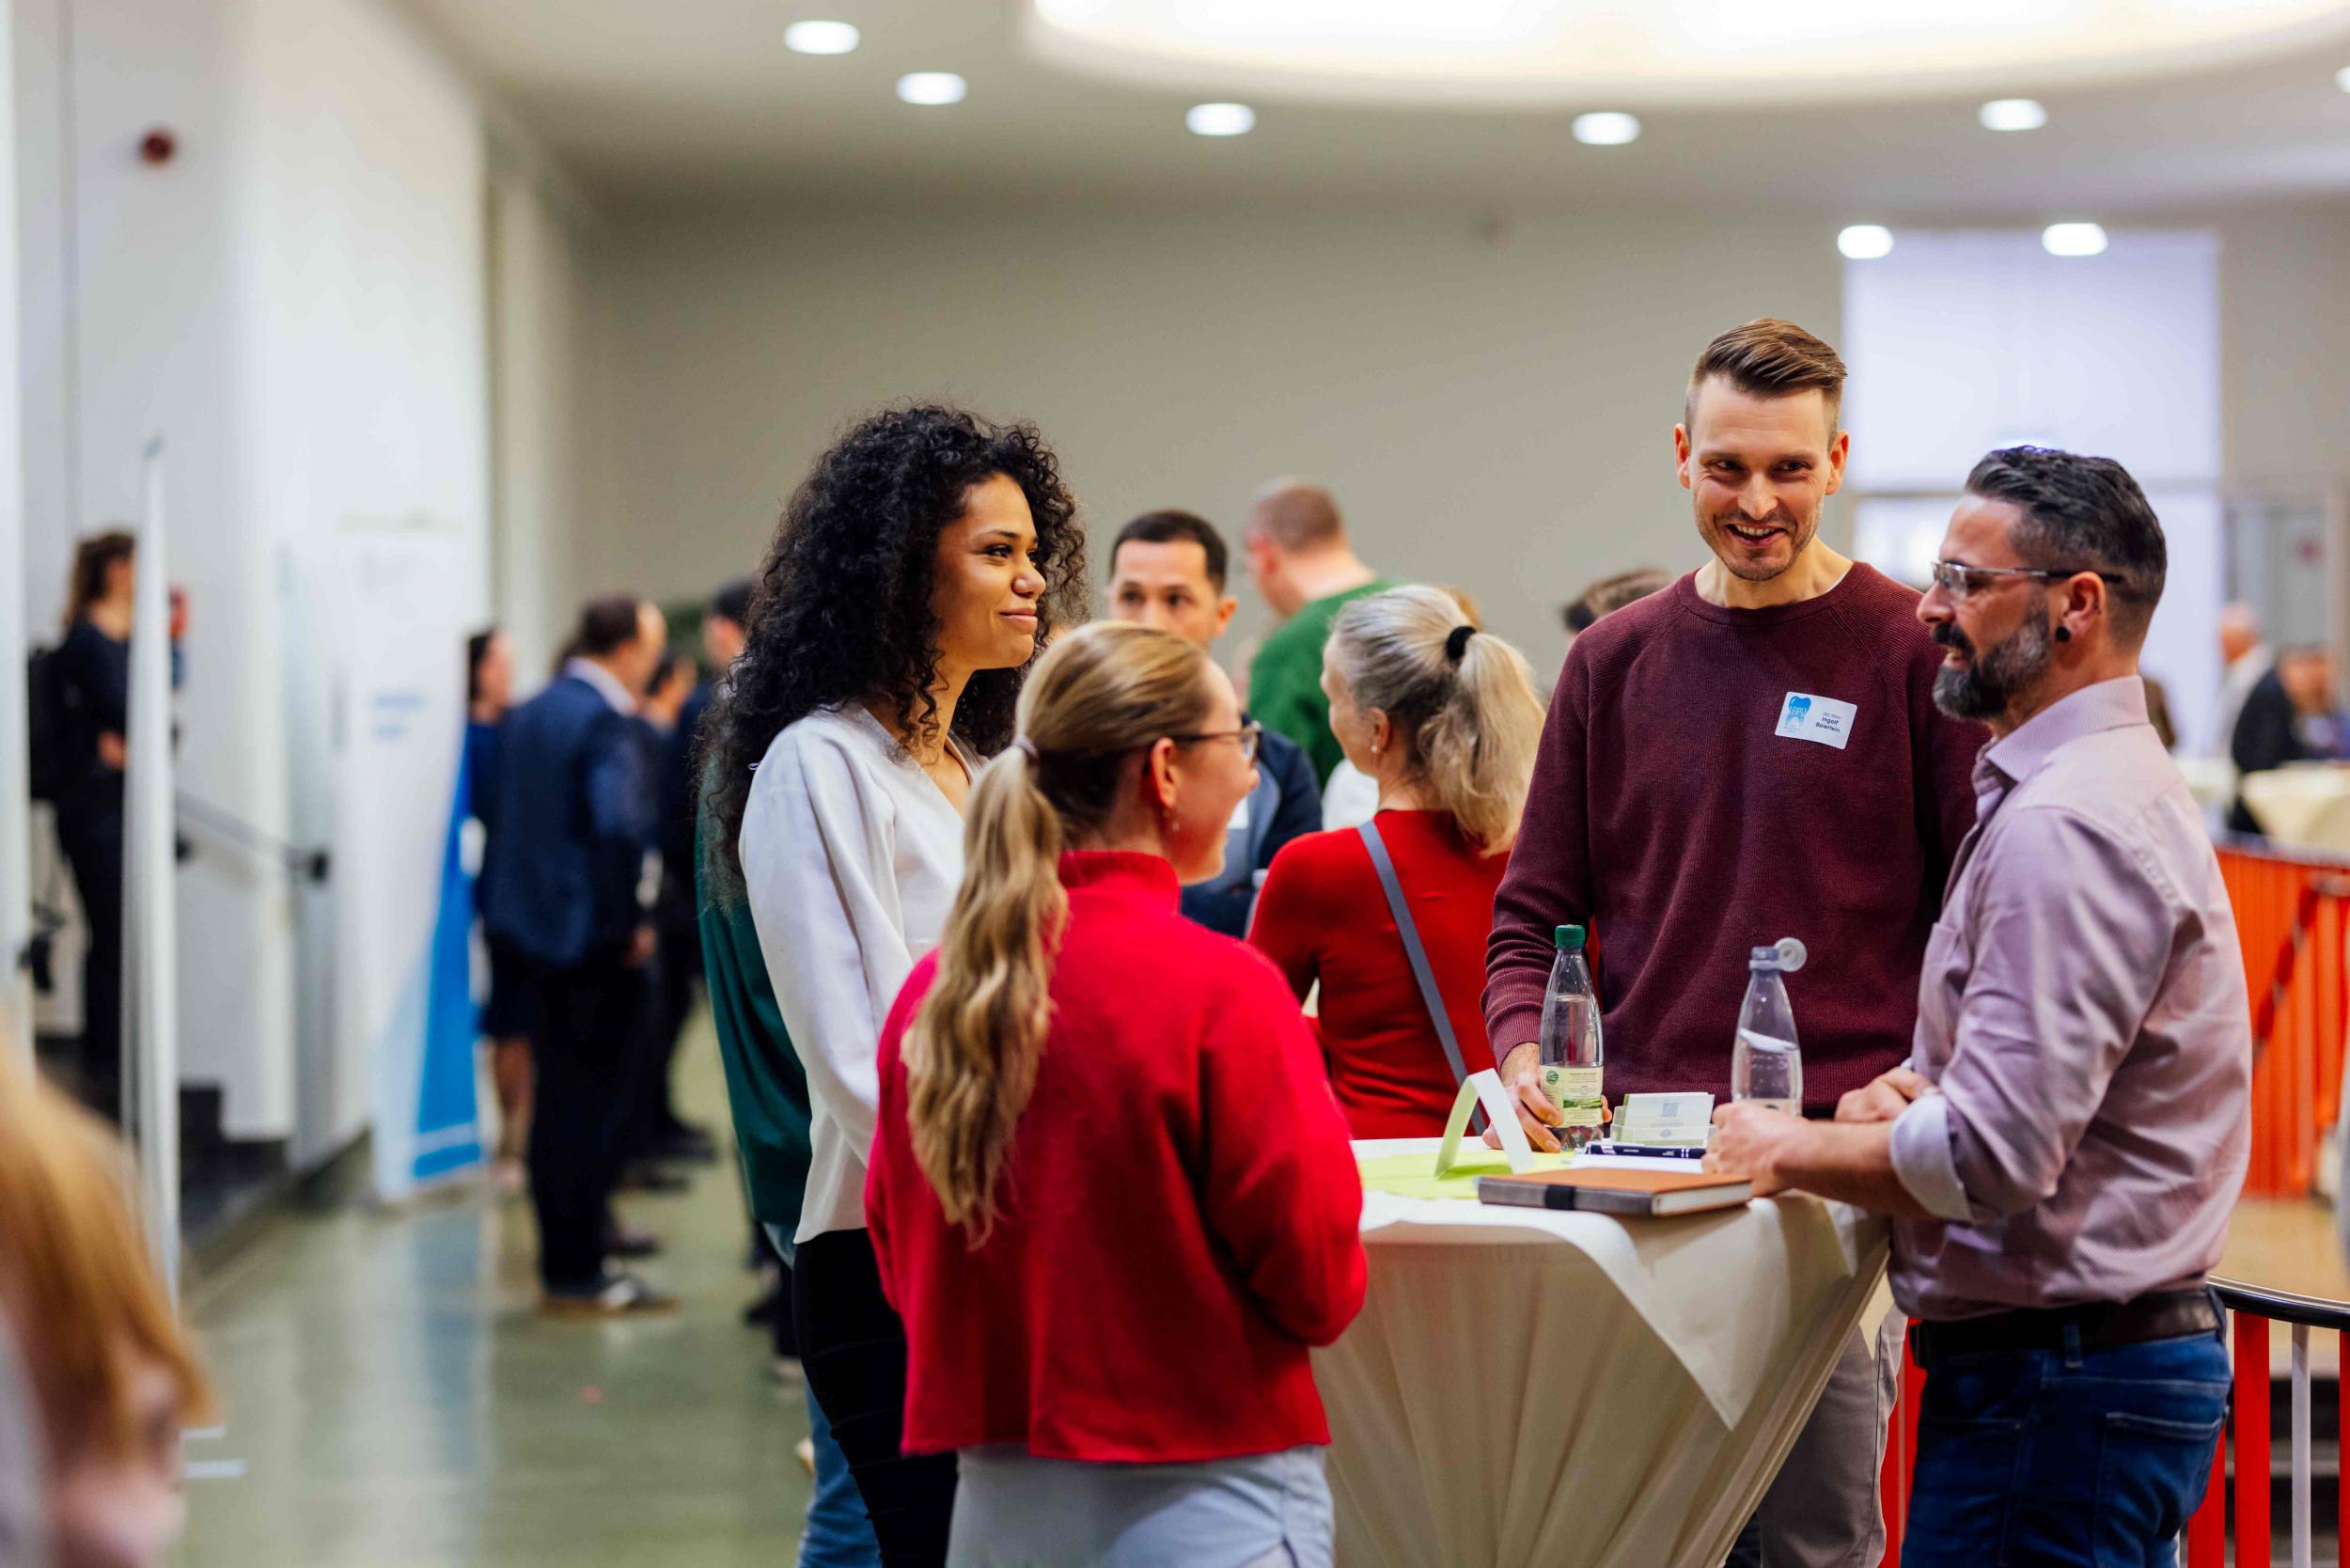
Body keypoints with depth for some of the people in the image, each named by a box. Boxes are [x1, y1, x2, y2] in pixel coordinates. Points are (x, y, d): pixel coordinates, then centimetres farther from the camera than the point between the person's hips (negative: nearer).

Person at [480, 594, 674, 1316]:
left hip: (537, 925, 9)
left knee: (561, 1100, 17)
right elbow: (618, 825, -27)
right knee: (595, 1104, -3)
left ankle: (564, 1259, 26)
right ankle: (579, 1274, 1)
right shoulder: (604, 721, -17)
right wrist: (631, 920, -18)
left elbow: (504, 816, 17)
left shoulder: (527, 715, 12)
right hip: (594, 933, -9)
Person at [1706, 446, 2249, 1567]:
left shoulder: (2065, 823, -18)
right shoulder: (2118, 782, 18)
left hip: (2053, 1384, -11)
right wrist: (1909, 1085, 6)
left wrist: (1790, 1152, -9)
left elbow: (1991, 1155, -24)